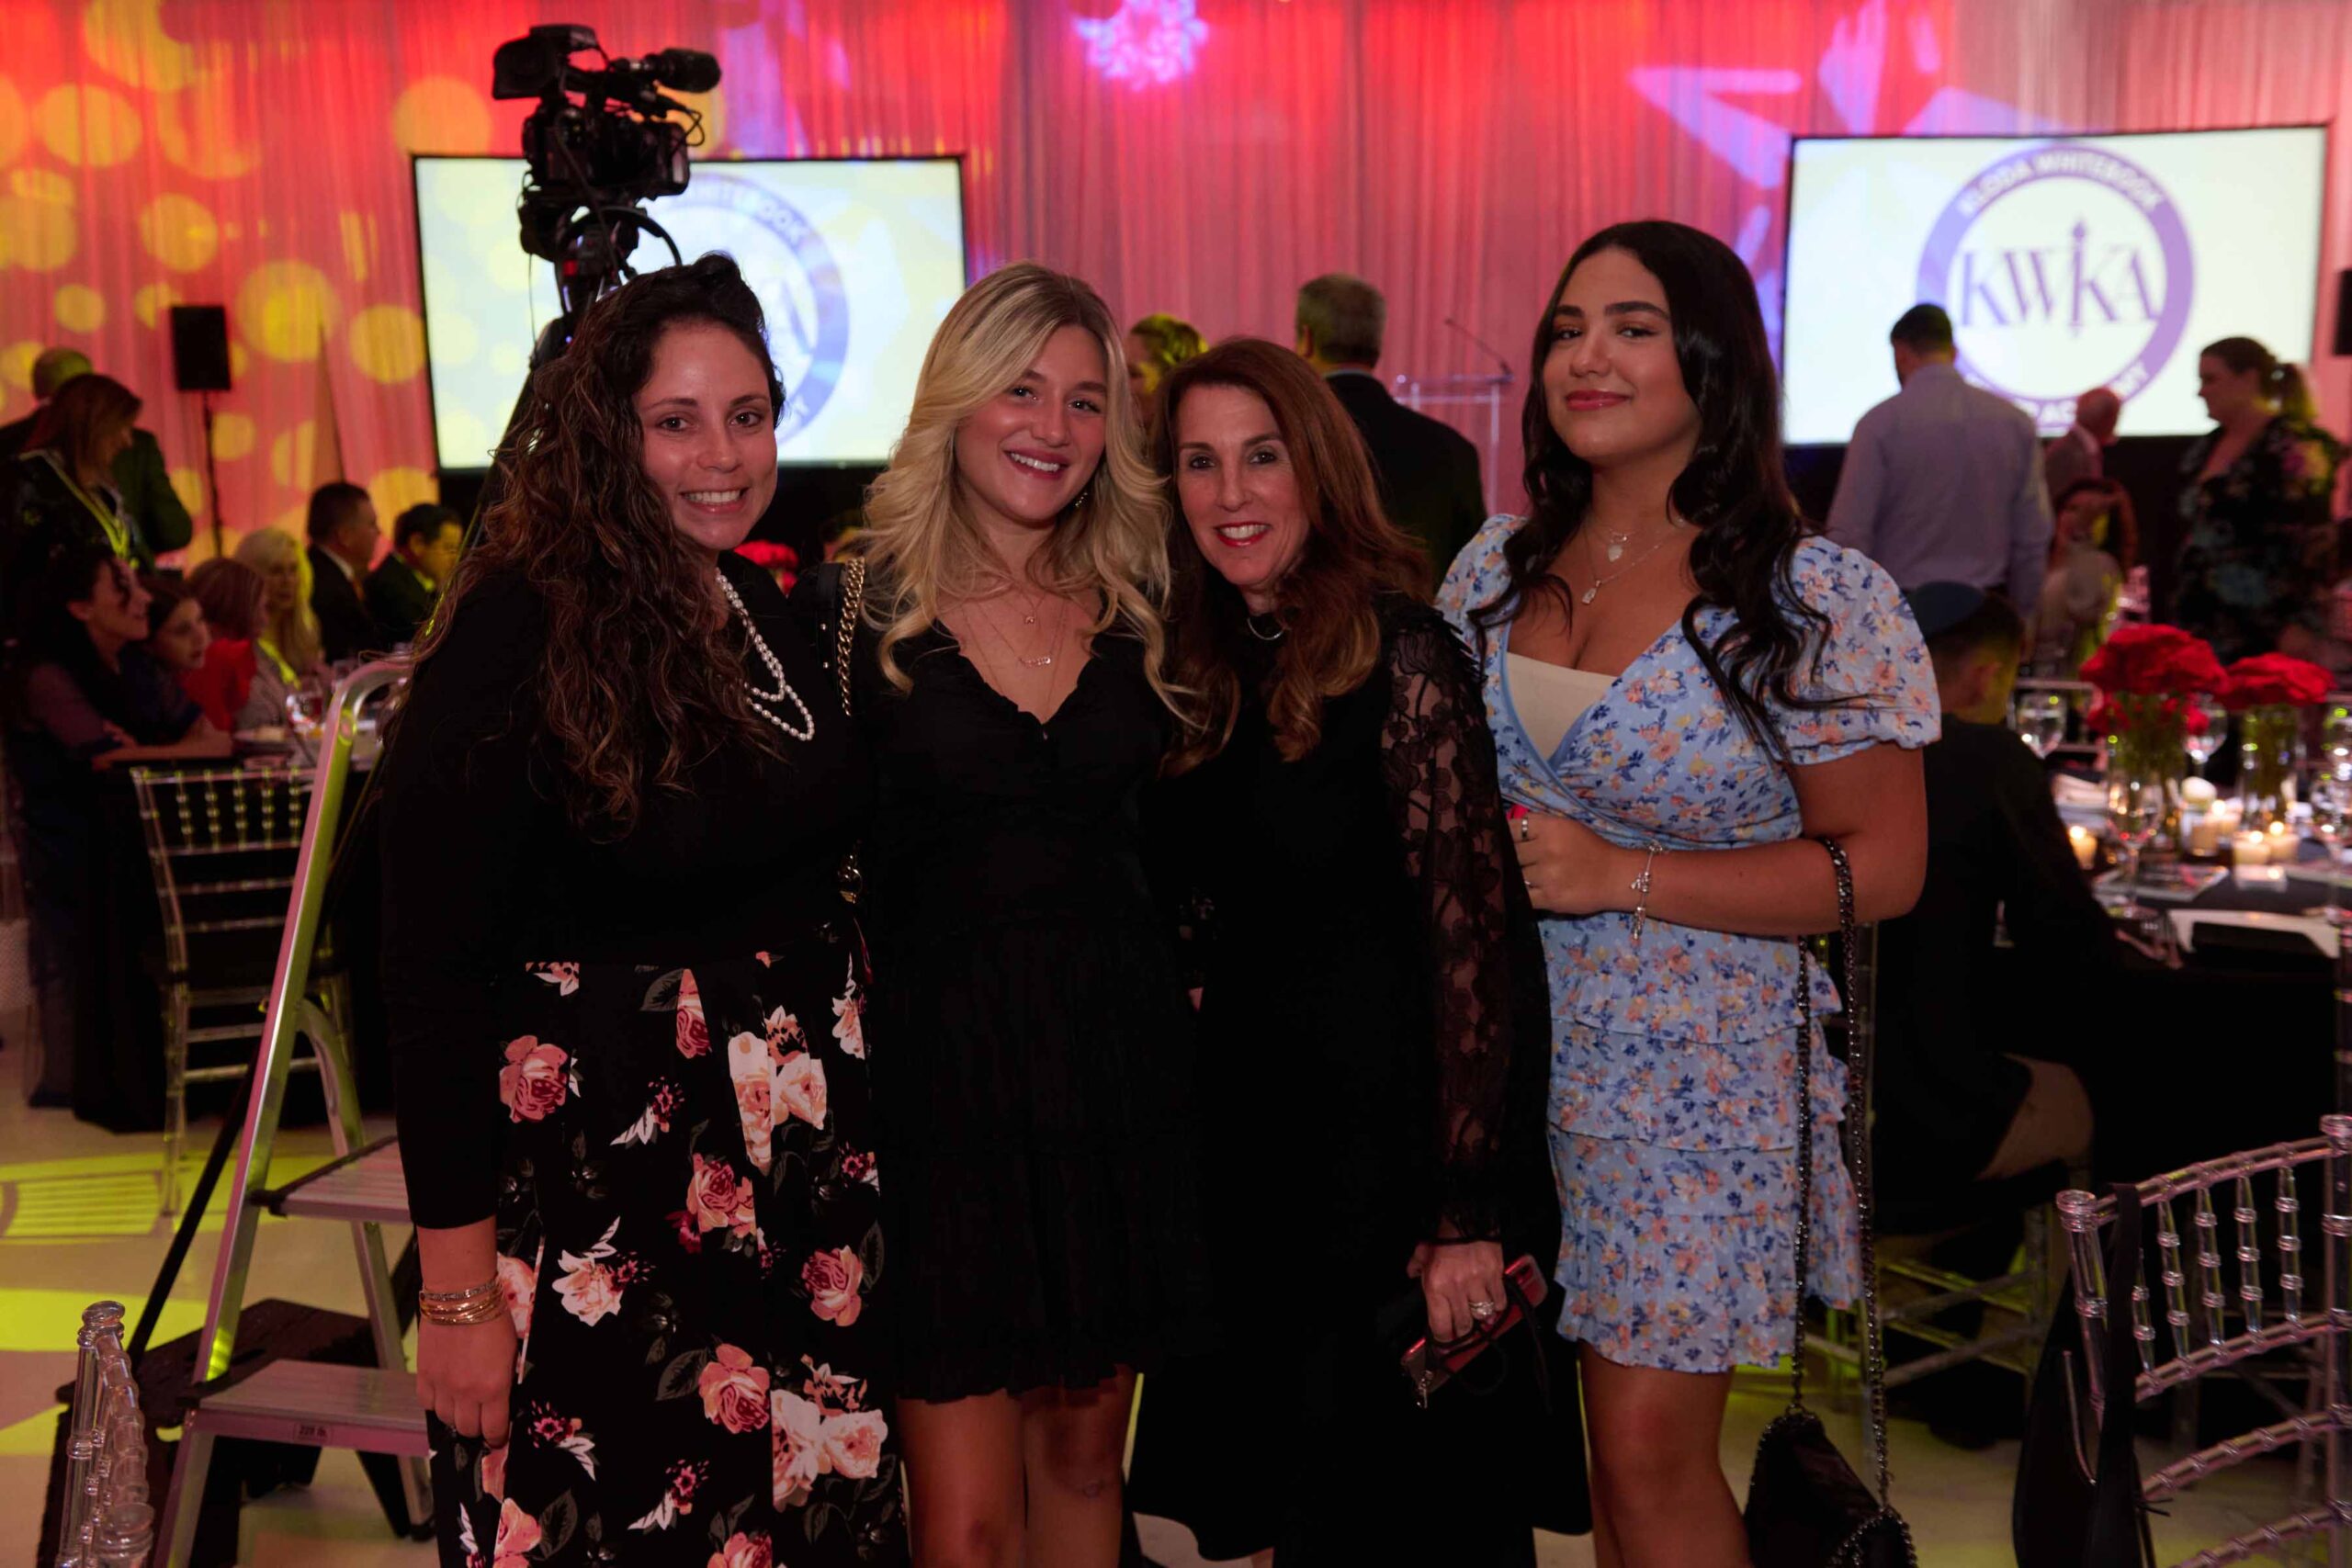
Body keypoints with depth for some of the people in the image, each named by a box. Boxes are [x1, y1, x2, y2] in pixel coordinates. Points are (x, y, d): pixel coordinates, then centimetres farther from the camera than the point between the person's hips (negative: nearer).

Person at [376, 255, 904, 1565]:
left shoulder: (768, 608, 6)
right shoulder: (520, 635, -14)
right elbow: (434, 971, -15)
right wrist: (459, 1290, -16)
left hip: (807, 1163, 7)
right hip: (607, 1183, -6)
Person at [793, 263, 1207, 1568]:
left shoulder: (1141, 611, 6)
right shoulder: (852, 610, -6)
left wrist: (1182, 966, 1)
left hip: (1118, 1063, 4)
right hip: (940, 1067, -4)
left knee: (1082, 1452, 17)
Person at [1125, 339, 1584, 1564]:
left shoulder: (1397, 653, -15)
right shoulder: (1199, 665, 4)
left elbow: (1475, 929, -18)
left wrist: (1467, 1212, -20)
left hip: (1389, 1133, -6)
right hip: (1241, 1131, 6)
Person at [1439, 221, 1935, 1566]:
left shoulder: (1819, 598, -9)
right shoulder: (1497, 566, 6)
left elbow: (1883, 865, -11)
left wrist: (1622, 877, -18)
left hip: (1696, 1071, -4)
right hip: (1511, 1052, 5)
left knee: (1652, 1450, 0)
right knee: (1581, 1442, 13)